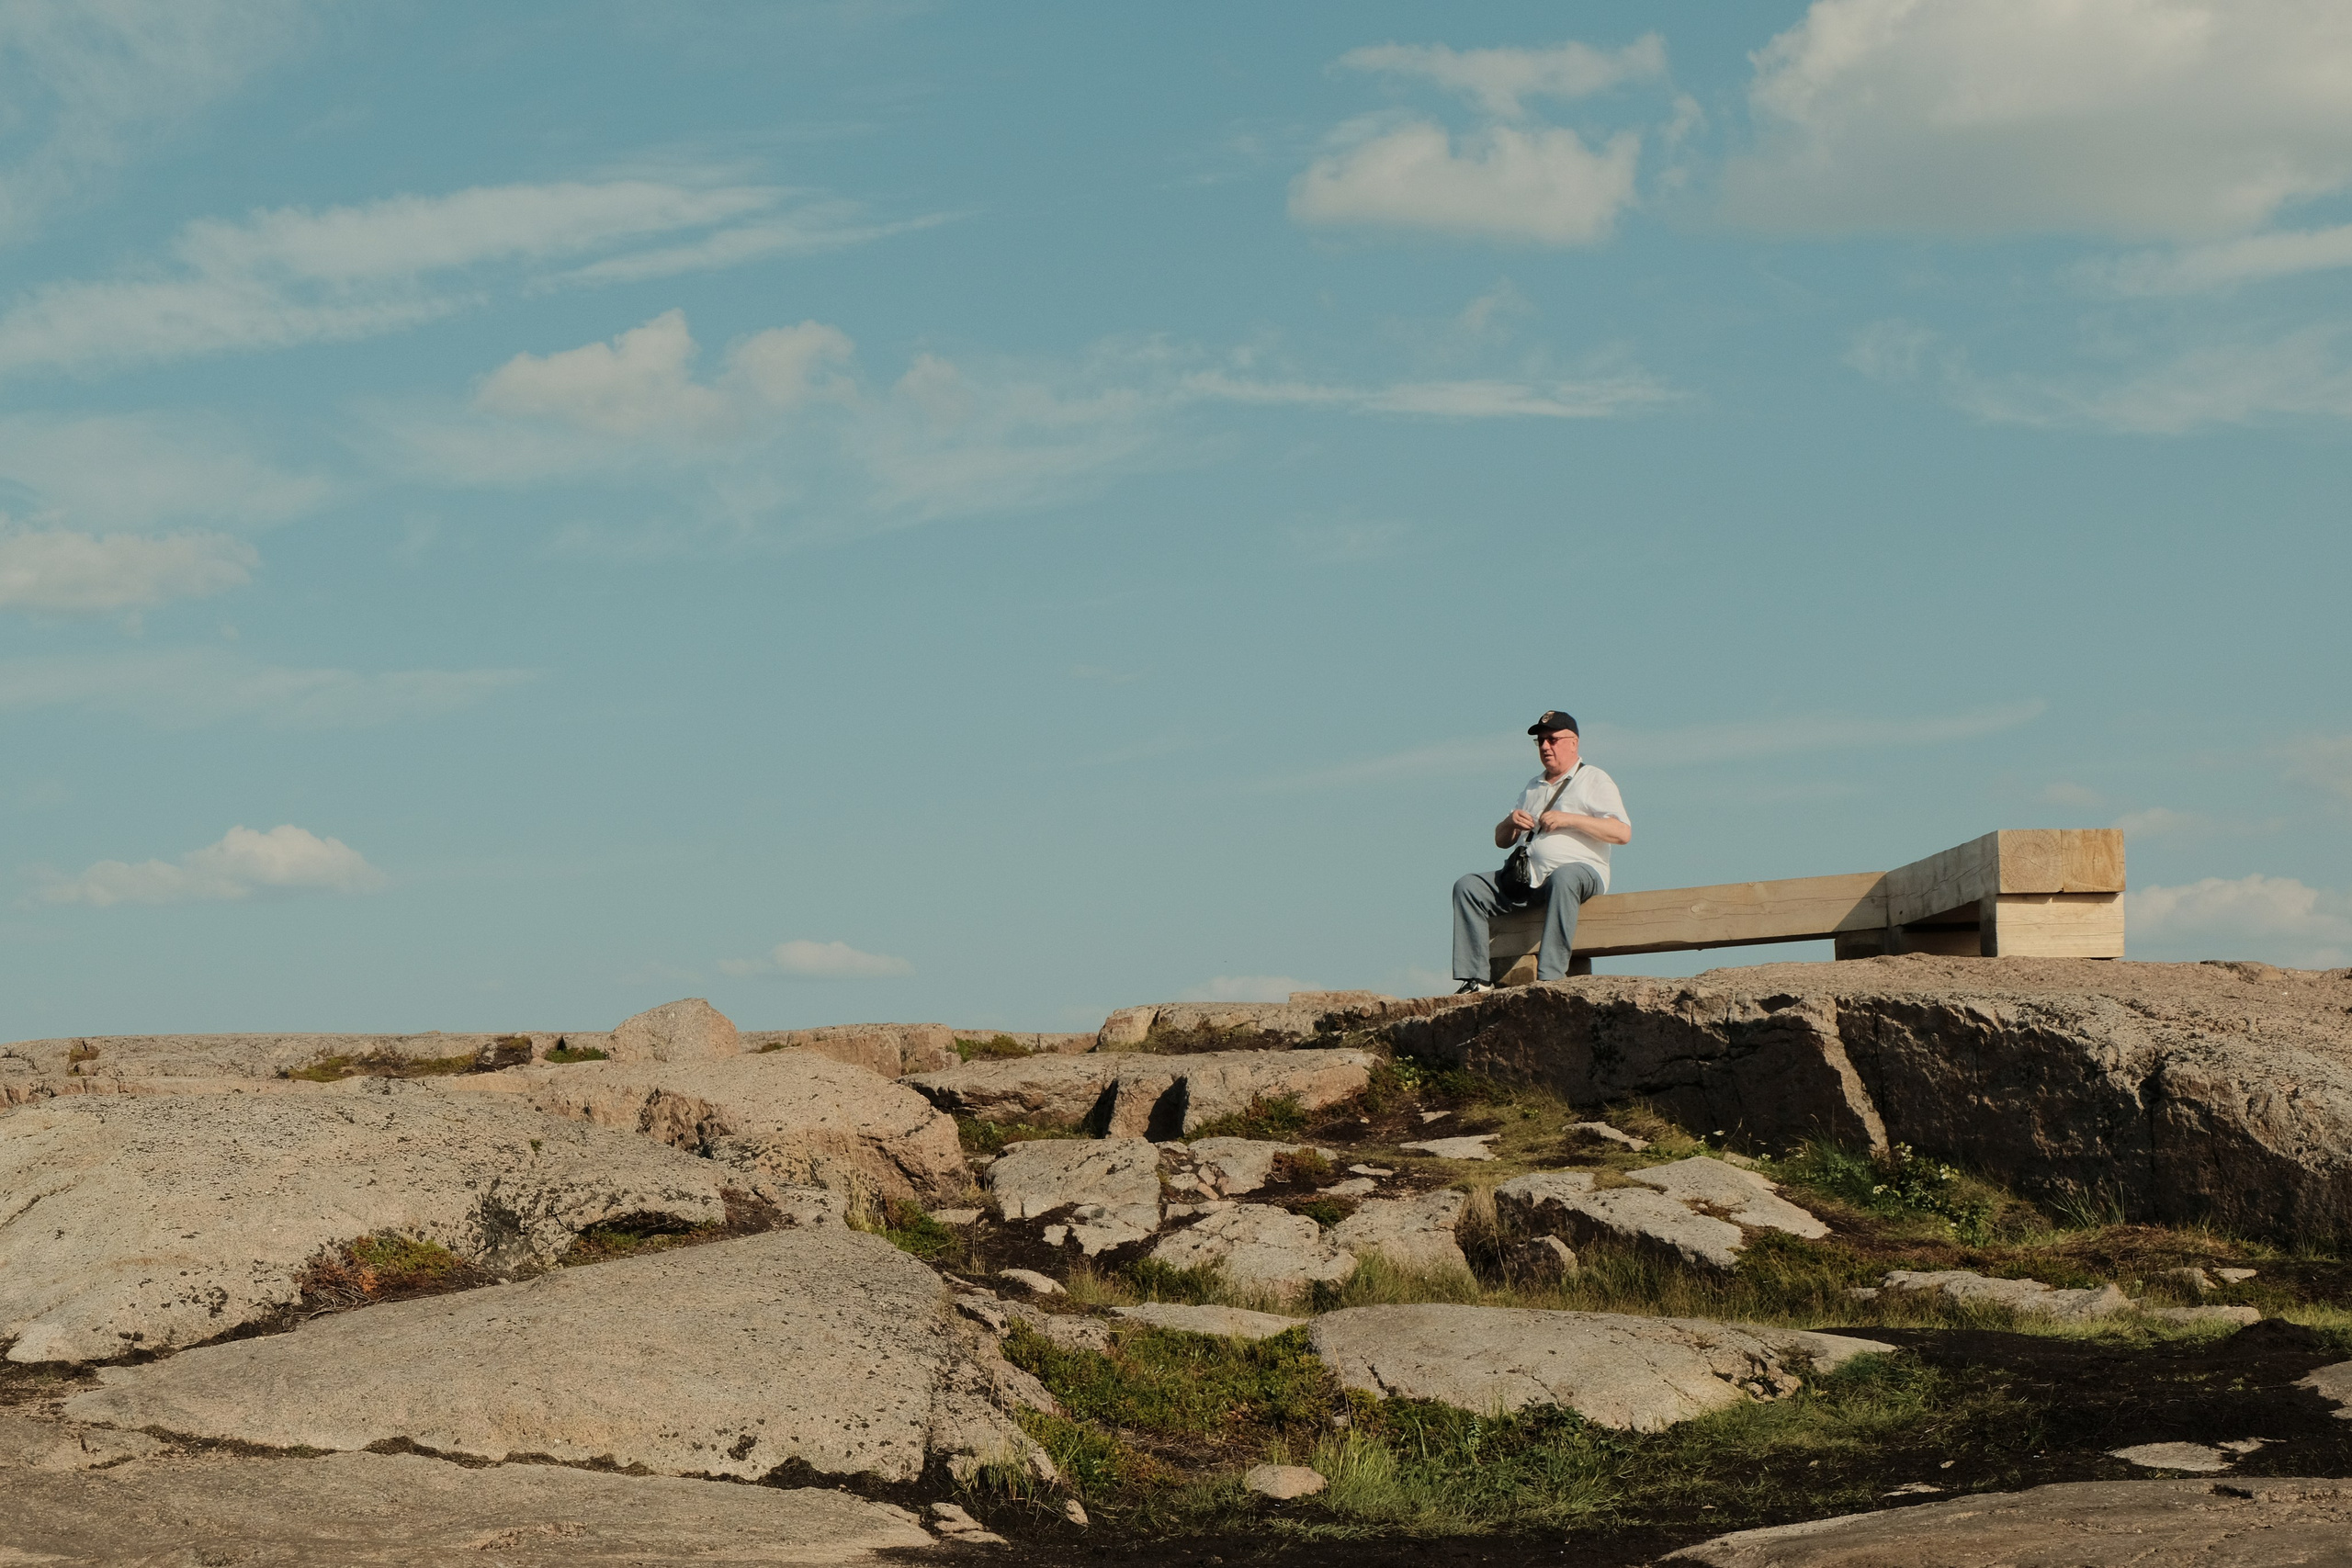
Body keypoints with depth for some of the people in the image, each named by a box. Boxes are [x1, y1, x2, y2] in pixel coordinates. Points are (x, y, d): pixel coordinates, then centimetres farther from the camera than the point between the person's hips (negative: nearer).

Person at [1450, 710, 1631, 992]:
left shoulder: (1595, 781, 7)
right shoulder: (1533, 787, 26)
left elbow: (1623, 833, -8)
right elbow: (1501, 841, 27)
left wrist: (1569, 820, -13)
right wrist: (1511, 822, 3)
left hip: (1582, 871, -6)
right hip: (1531, 878, 6)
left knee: (1563, 878, -41)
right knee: (1468, 887, -10)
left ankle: (1550, 977, -48)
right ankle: (1476, 979, -20)